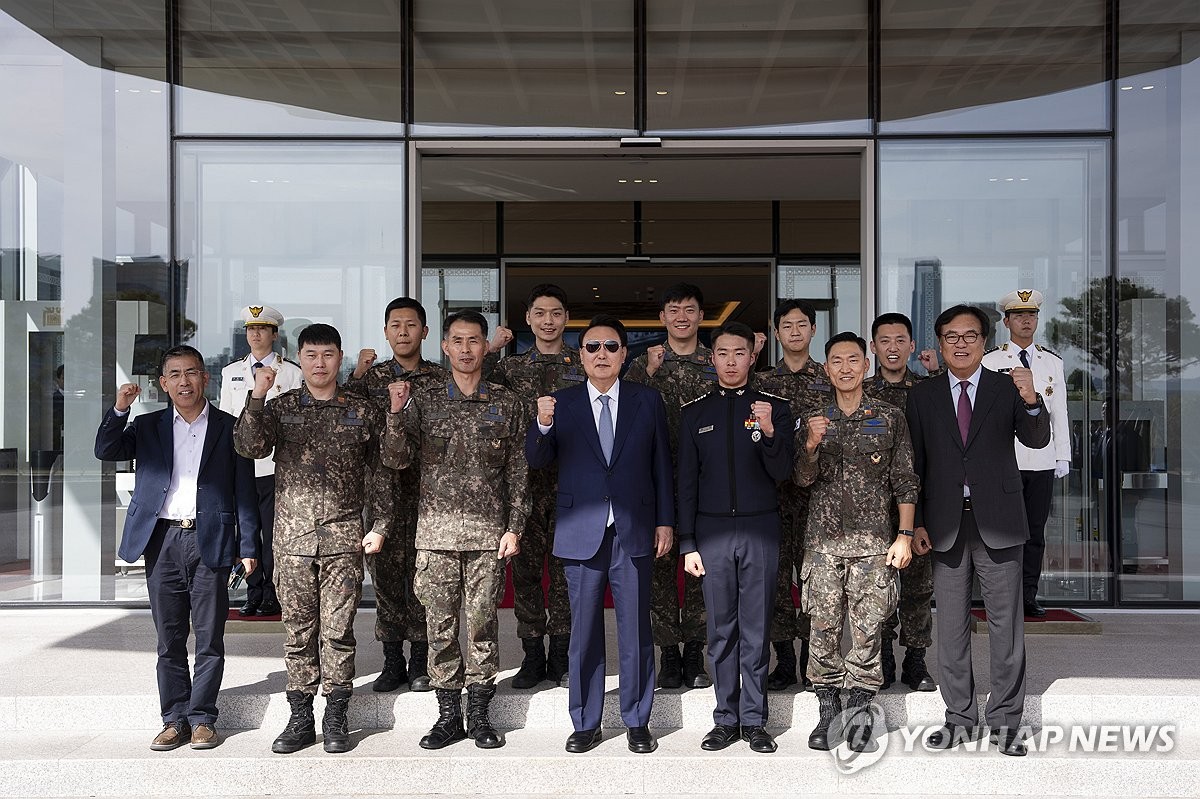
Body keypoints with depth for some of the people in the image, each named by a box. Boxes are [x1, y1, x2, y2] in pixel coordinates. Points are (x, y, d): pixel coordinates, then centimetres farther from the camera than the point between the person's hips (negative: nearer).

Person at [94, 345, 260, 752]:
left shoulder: (229, 428, 5)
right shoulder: (147, 426, 13)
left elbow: (244, 492, 4)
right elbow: (106, 452, -1)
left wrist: (248, 546, -2)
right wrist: (119, 410, -14)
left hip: (210, 543, -2)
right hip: (162, 541, 2)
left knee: (209, 638, 2)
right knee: (169, 639, 7)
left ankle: (202, 719, 12)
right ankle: (174, 720, 15)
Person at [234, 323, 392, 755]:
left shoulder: (363, 411, 7)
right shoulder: (279, 407, 8)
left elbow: (378, 473, 9)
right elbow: (248, 447, -9)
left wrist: (380, 526, 3)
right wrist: (256, 397, -18)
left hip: (344, 540, -1)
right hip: (293, 540, 1)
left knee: (338, 631, 1)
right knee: (298, 631, 6)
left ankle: (335, 719, 11)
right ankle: (300, 719, 15)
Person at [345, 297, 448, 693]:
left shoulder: (442, 379, 4)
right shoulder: (371, 376, 8)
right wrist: (357, 374, -10)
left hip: (427, 486, -1)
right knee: (385, 571, 4)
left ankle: (420, 661, 13)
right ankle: (392, 660, 15)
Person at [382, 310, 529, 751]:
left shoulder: (507, 404, 6)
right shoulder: (423, 399, 6)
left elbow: (518, 472, 6)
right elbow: (396, 459, -1)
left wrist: (514, 528, 0)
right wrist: (396, 412, -15)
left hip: (488, 532, 0)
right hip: (436, 529, 1)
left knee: (482, 621, 3)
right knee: (440, 623, 4)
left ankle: (479, 713, 13)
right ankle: (448, 713, 14)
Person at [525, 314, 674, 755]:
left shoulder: (647, 401, 5)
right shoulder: (562, 403, 4)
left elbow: (661, 464, 7)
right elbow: (537, 460, -5)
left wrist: (665, 520, 2)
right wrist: (542, 424, -25)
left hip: (634, 532, 0)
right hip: (581, 533, 0)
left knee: (635, 630, 6)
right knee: (583, 631, 7)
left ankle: (637, 722, 18)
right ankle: (585, 724, 17)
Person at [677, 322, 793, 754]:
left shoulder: (774, 407, 4)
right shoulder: (695, 412, 8)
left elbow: (781, 474, -2)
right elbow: (686, 482, 8)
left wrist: (769, 432, -20)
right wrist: (687, 544, 3)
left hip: (760, 529, -1)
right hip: (712, 531, 1)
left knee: (757, 629, 3)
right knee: (721, 630, 5)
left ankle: (754, 720, 12)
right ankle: (726, 719, 14)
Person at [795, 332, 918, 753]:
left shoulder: (890, 417, 6)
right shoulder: (812, 419, 11)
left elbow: (905, 481, 5)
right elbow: (803, 478, 3)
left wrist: (905, 535, -2)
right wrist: (812, 445, -17)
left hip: (874, 539, -1)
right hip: (824, 539, 1)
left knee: (867, 629, -2)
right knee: (824, 628, 0)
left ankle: (859, 716, 7)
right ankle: (827, 711, 10)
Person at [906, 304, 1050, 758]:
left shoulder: (1007, 389, 2)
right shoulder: (923, 396, 5)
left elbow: (1036, 440, -12)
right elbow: (915, 463, 6)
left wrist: (1031, 402, -31)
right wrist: (917, 522, 0)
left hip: (997, 523, -1)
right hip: (945, 525, 2)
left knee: (1006, 626, 4)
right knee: (951, 627, 10)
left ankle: (1005, 720, 14)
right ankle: (959, 718, 21)